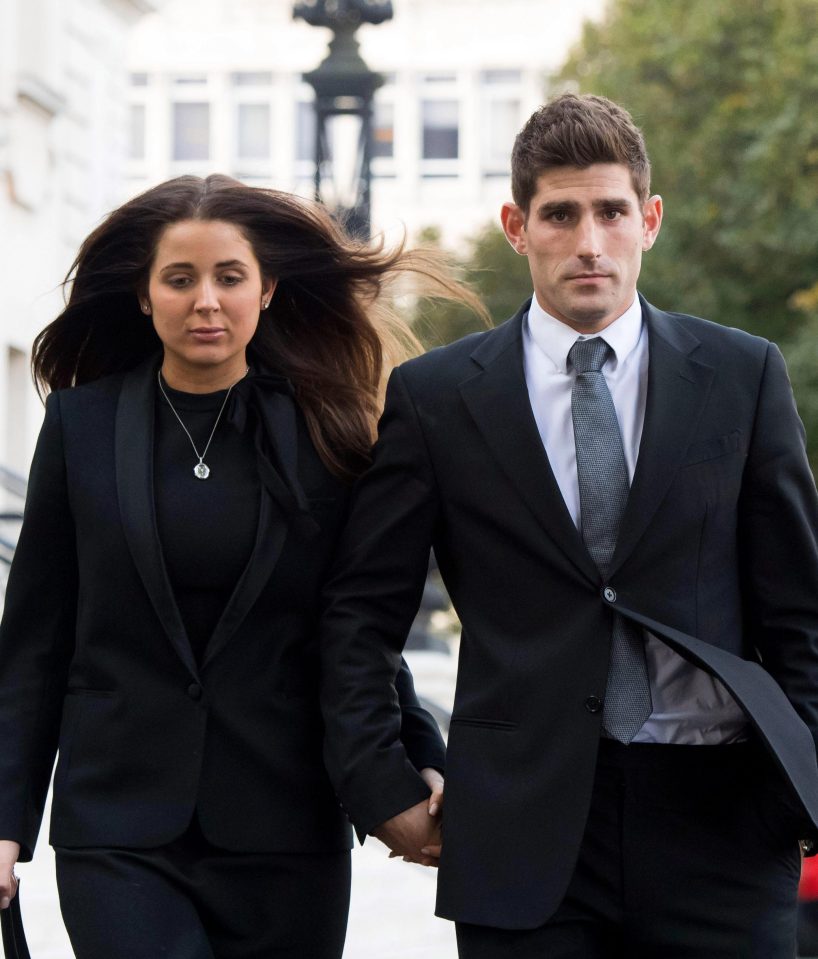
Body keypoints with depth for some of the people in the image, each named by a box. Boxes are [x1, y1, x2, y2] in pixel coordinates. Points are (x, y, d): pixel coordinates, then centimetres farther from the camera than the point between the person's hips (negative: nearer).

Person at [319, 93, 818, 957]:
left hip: (716, 817, 1)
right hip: (523, 827, 0)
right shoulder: (436, 397, 5)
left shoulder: (743, 376, 7)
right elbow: (361, 610, 9)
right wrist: (382, 788, 1)